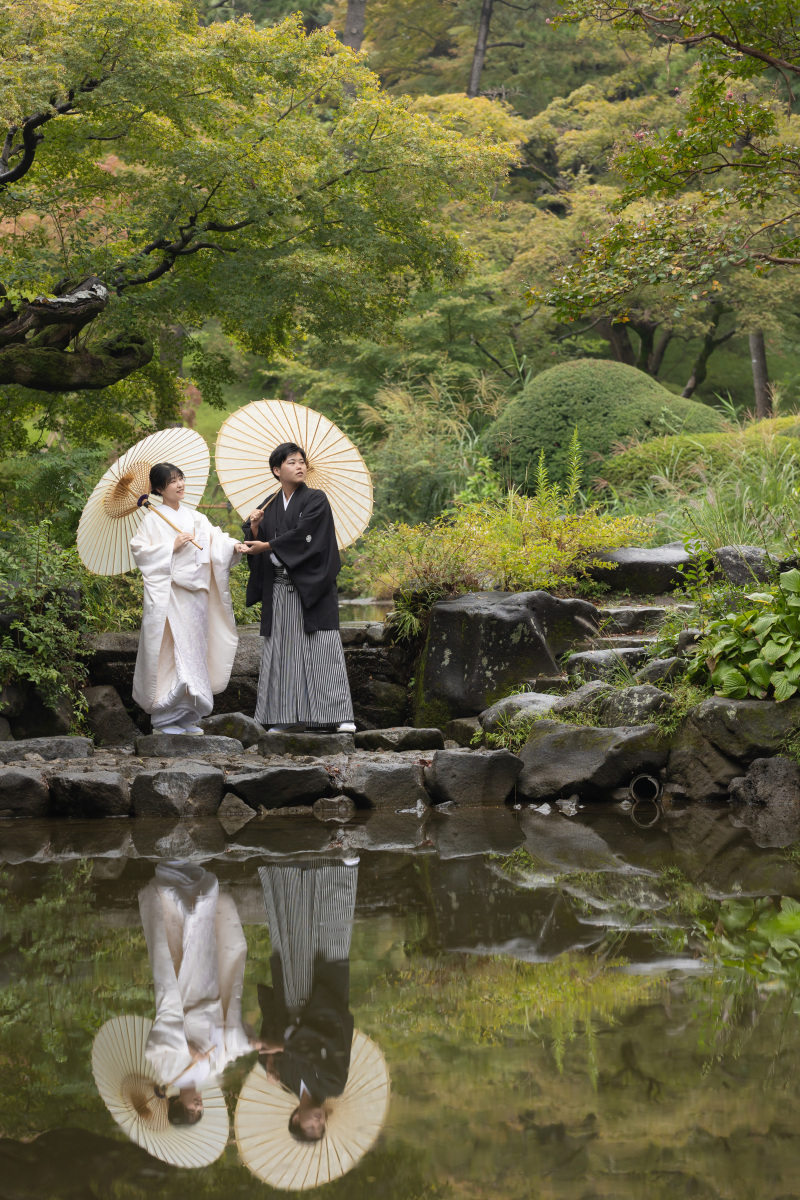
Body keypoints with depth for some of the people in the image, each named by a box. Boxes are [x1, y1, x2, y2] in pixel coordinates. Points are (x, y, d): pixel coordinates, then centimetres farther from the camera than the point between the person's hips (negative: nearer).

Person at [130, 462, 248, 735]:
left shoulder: (195, 518, 15)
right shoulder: (153, 520, 1)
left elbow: (216, 539, 4)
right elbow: (139, 550, -6)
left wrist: (233, 546, -16)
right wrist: (172, 546, -13)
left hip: (194, 593, 6)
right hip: (166, 595, -6)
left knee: (193, 652, 6)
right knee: (169, 652, -9)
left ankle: (187, 717, 13)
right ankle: (165, 719, -6)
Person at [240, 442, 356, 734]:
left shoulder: (316, 500, -1)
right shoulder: (269, 506, 14)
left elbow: (301, 536, -13)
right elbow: (254, 544, 13)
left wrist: (268, 546, -10)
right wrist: (254, 528, -7)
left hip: (311, 586, -5)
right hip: (280, 587, 5)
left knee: (322, 647, -9)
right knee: (283, 650, 3)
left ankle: (340, 715, -9)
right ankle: (287, 717, 7)